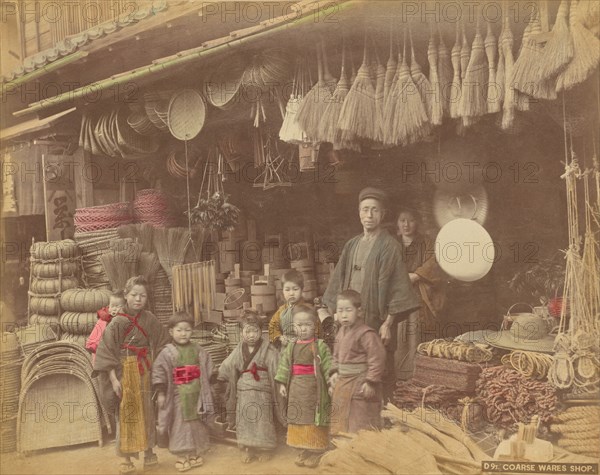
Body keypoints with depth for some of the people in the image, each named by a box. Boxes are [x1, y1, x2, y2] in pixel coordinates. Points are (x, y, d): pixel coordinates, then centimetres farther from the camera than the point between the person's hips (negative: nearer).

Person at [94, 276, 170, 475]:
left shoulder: (149, 319, -1)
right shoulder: (117, 322, -11)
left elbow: (161, 345, 9)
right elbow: (106, 351, -12)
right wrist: (113, 379, -17)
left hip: (145, 371, 3)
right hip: (126, 371, -3)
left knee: (147, 412, 11)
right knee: (127, 413, 2)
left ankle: (149, 453, 25)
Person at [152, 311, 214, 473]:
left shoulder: (198, 351, 2)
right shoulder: (167, 353, -10)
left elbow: (208, 370, 10)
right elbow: (159, 372, -10)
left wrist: (207, 390, 8)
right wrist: (160, 393, -12)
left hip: (196, 394, 4)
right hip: (178, 396, -4)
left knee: (197, 424, 13)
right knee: (180, 425, 2)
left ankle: (195, 453, 27)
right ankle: (182, 456, 13)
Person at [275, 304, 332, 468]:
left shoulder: (320, 346, -9)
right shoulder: (291, 347, 5)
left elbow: (328, 366, -10)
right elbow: (284, 365, 6)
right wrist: (282, 383, 1)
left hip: (314, 388, -5)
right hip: (296, 388, 5)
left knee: (314, 419, 1)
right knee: (299, 418, 12)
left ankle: (316, 451, 11)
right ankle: (303, 449, 24)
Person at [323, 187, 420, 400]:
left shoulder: (388, 246, -6)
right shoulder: (352, 245, 12)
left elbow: (398, 286, -10)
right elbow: (339, 282, 16)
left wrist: (388, 323, -15)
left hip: (376, 321, -5)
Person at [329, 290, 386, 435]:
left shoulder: (366, 334, -19)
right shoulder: (342, 332, 8)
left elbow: (377, 358, -21)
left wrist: (371, 381, -21)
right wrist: (335, 372, 8)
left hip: (361, 384, -9)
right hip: (343, 382, 9)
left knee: (361, 420, -3)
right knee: (342, 418, 18)